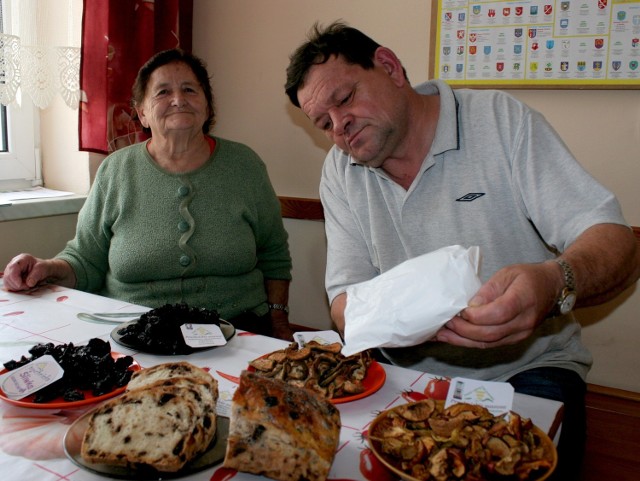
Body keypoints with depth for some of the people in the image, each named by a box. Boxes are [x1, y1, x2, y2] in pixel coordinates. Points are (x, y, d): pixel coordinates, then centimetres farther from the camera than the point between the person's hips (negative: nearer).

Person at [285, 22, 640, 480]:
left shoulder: (501, 120, -8)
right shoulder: (340, 172, 2)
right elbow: (345, 300, -4)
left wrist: (554, 283, -38)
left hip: (524, 368, -2)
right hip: (408, 369, 3)